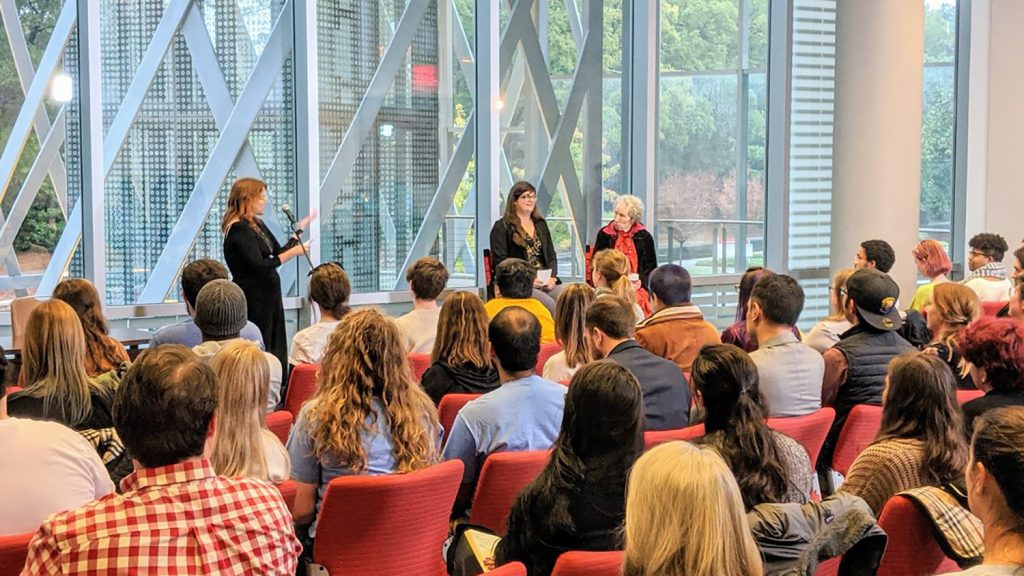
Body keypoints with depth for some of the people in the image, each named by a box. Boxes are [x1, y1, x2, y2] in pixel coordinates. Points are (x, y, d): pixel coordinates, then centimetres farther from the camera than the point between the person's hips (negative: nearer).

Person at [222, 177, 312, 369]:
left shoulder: (257, 224, 14)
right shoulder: (238, 230, -15)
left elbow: (278, 252, 18)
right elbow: (259, 266, -21)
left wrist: (298, 231, 13)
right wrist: (292, 252, -17)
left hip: (268, 296, 9)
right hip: (253, 300, -9)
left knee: (275, 351, 9)